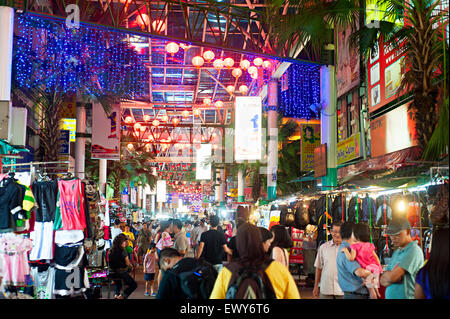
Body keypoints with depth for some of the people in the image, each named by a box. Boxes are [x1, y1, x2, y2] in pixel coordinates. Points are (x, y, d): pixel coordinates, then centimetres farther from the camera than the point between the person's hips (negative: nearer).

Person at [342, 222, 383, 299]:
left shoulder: (355, 246, -11)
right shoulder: (369, 245, 8)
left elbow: (351, 258, -21)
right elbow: (376, 258, 11)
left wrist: (345, 250, -7)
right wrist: (379, 268, 21)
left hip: (367, 269, -6)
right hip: (375, 268, 7)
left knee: (370, 288, 3)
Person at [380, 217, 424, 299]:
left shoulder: (414, 250, -16)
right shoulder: (397, 252, 11)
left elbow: (392, 277, -23)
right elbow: (382, 280, 6)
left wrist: (386, 274, -2)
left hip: (406, 296, -8)